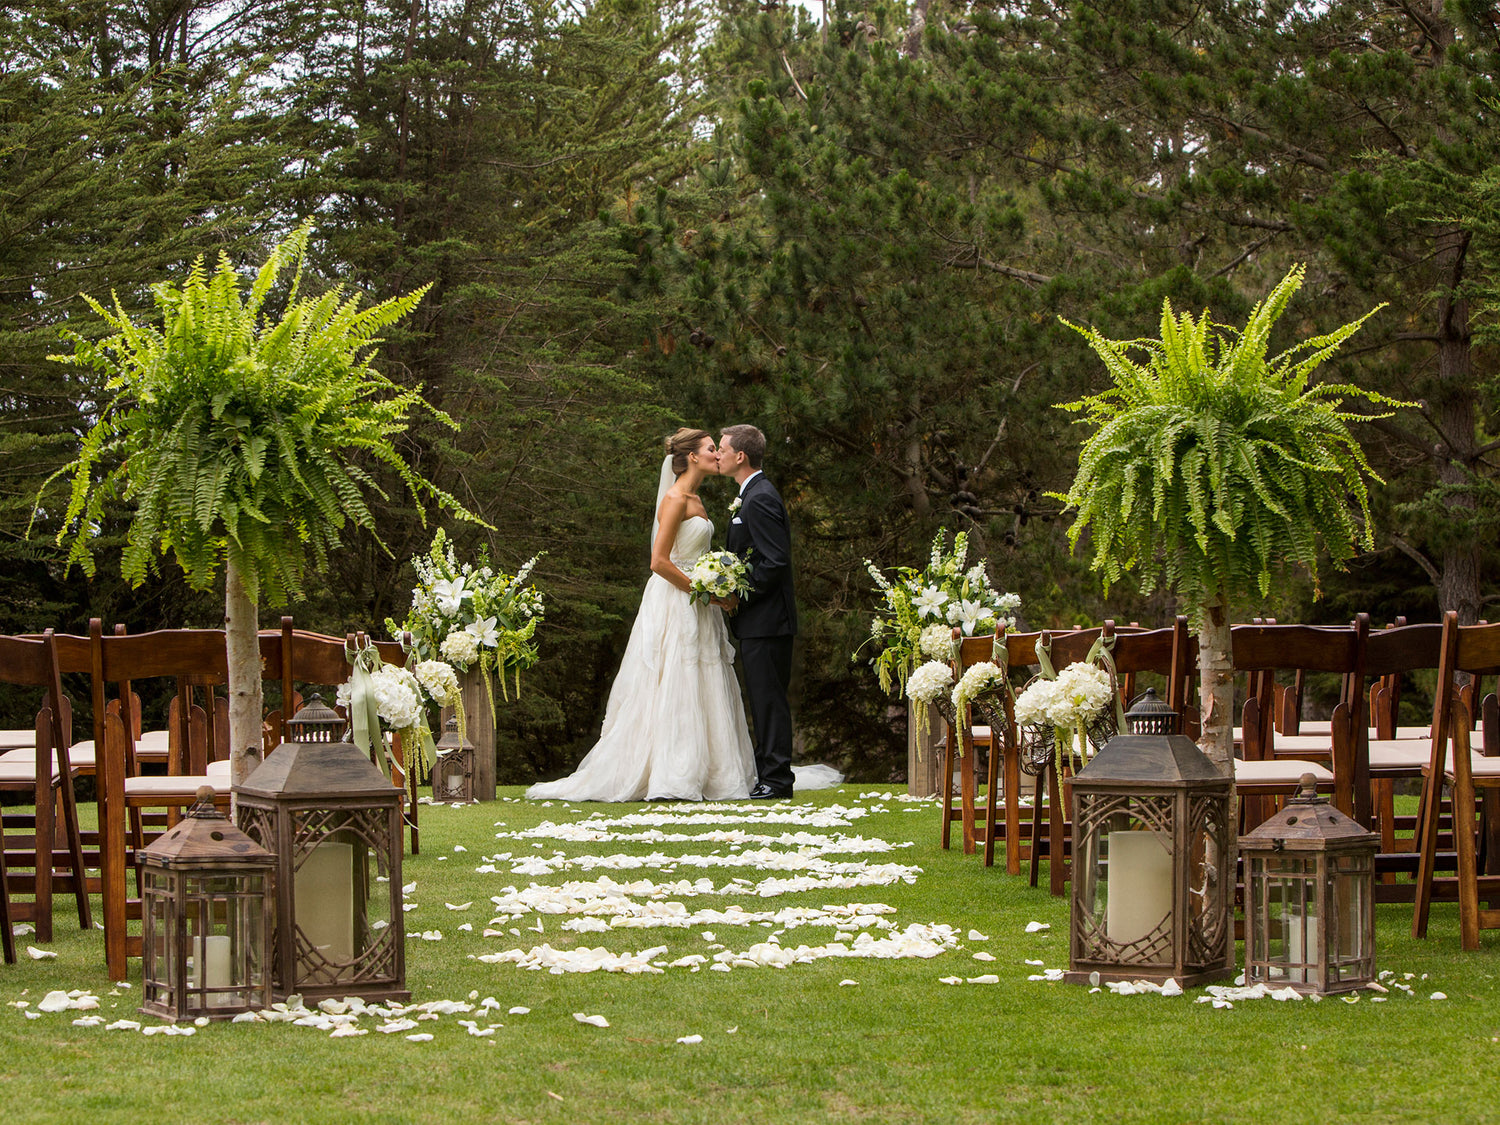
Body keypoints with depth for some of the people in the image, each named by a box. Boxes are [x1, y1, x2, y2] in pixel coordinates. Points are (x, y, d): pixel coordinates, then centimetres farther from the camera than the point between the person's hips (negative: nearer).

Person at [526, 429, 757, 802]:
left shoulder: (694, 501, 16)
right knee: (671, 688, -8)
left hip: (696, 607, 10)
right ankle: (670, 779, -7)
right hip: (674, 603, -10)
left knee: (699, 693, 8)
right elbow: (659, 561, -19)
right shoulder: (675, 499, -13)